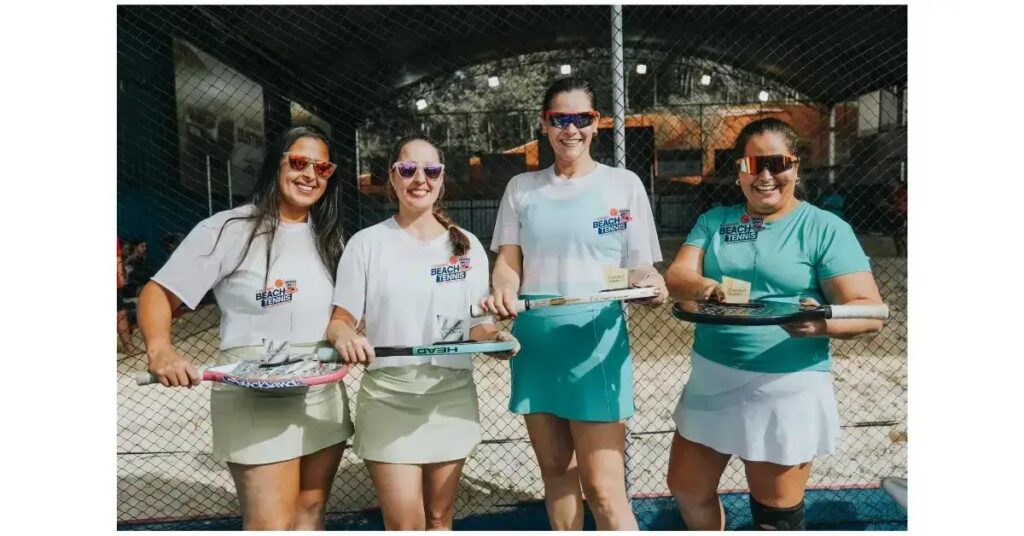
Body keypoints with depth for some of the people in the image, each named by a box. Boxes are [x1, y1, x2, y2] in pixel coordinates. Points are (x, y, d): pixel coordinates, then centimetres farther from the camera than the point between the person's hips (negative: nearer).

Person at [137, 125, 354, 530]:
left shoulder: (327, 237, 9)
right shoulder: (229, 229, -10)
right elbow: (158, 293, -9)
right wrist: (160, 349, -27)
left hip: (324, 395, 6)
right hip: (255, 398, -6)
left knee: (310, 512, 15)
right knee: (271, 524, -5)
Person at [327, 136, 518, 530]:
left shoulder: (467, 244, 6)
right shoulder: (367, 243, -1)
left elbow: (477, 323, 10)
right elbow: (340, 320, -1)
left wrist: (494, 337, -12)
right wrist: (344, 335, -24)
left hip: (452, 396, 3)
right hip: (388, 397, -2)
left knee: (439, 519, 13)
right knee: (405, 525, -3)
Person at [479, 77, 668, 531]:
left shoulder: (623, 183, 1)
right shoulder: (521, 188, 9)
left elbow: (640, 269, 2)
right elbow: (508, 262, 6)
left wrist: (650, 284, -20)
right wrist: (503, 293, -16)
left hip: (595, 342, -3)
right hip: (534, 343, 4)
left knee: (603, 487, -4)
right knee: (555, 470, 16)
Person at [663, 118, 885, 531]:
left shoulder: (825, 228, -5)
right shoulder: (714, 221, 8)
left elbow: (870, 312, -11)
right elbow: (676, 276, -5)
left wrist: (824, 323, -34)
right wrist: (703, 287, -28)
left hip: (786, 388, -4)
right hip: (711, 380, 5)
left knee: (776, 517, 9)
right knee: (687, 490, 17)